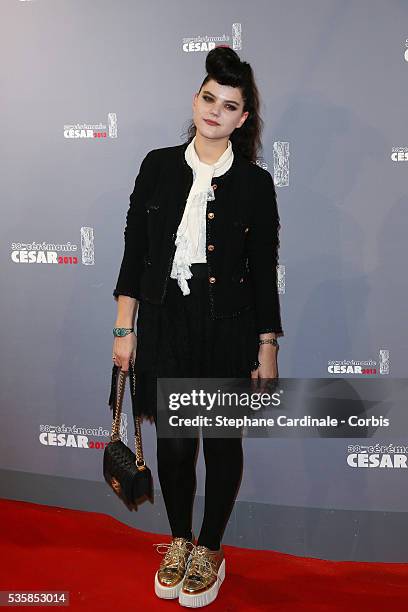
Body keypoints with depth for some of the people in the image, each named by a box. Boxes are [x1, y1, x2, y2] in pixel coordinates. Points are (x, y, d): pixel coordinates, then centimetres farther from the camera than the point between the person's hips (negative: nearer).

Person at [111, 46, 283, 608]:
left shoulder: (255, 183, -2)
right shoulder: (159, 166, 2)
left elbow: (264, 272, -1)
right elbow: (135, 250, 3)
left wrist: (267, 349, -1)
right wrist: (125, 328, 1)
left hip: (228, 328, -1)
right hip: (164, 322, 2)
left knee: (222, 440, 11)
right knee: (173, 439, 12)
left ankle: (210, 551, 33)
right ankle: (179, 541, 36)